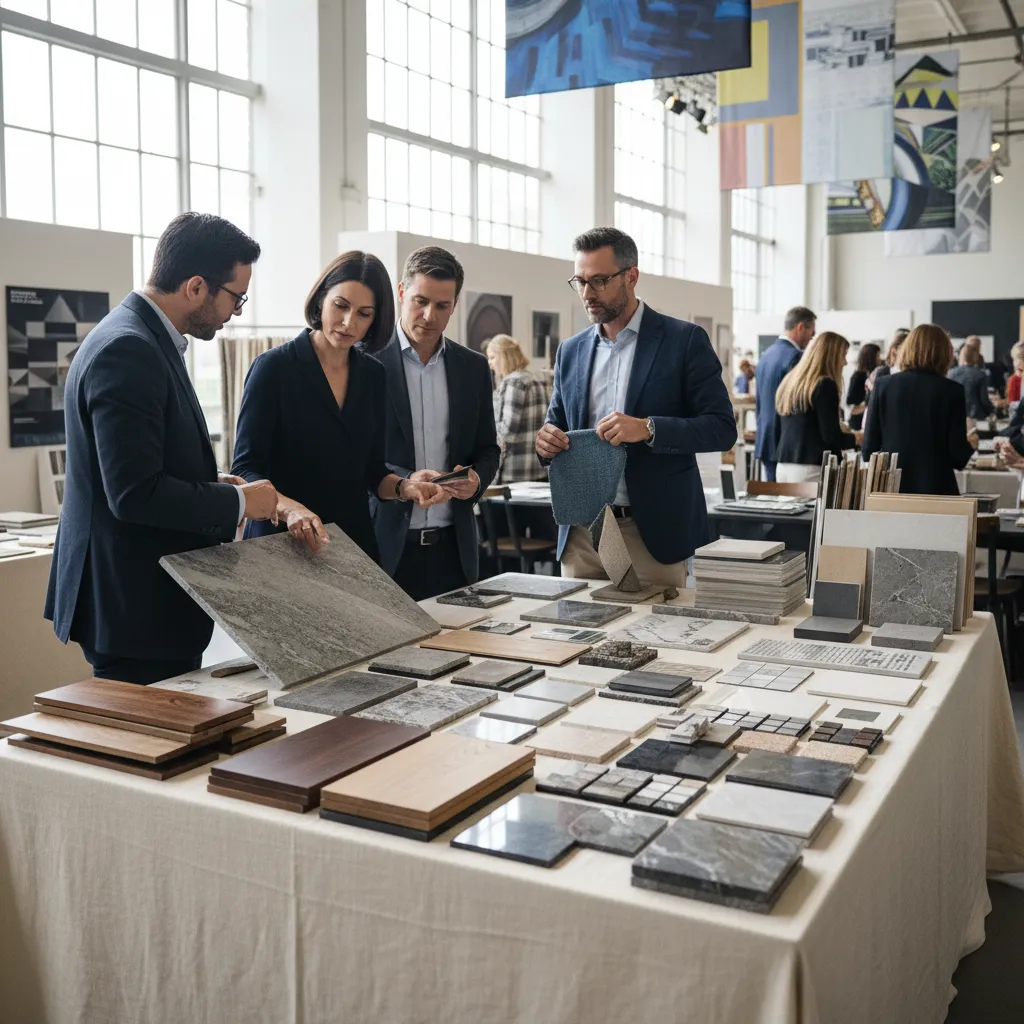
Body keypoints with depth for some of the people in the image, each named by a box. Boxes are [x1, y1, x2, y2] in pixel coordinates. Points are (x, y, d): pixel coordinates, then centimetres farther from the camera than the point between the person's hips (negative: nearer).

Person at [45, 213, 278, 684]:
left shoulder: (147, 340, 12)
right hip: (136, 608, -10)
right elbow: (135, 494, -26)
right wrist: (239, 502, -14)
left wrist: (212, 486, 7)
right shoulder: (126, 350, -20)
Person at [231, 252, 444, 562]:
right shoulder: (273, 367, -10)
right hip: (281, 542, -4)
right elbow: (245, 470, -15)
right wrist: (289, 509, -32)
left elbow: (371, 471, 9)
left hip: (355, 541, 5)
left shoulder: (373, 375, 4)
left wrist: (404, 487, -11)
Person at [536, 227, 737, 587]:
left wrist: (648, 428, -22)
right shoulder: (571, 351, 11)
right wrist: (547, 441, -6)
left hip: (653, 531, -4)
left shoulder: (685, 340, -3)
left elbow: (722, 428, -7)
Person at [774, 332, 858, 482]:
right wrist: (857, 438, 6)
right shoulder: (825, 385, -10)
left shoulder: (789, 381, 14)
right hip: (811, 469, -8)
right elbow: (830, 436, -13)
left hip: (784, 467, 8)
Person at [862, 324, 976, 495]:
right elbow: (958, 454, -5)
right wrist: (970, 445, 17)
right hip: (935, 488, -2)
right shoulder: (952, 390, -3)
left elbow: (868, 449, 0)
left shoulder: (883, 385, 1)